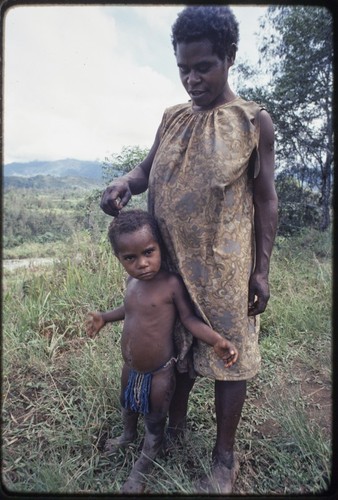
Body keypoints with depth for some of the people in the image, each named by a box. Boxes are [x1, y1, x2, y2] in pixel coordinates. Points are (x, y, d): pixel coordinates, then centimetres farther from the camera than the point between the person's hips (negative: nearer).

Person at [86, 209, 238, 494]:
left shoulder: (172, 283, -26)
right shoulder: (132, 281, -4)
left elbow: (189, 318, -20)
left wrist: (217, 341, -33)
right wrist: (105, 317, 16)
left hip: (159, 372, -7)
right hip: (131, 367, 7)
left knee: (155, 421, 17)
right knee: (128, 403, 32)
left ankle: (142, 466, 45)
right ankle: (129, 435, 65)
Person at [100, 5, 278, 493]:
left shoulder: (254, 121, -3)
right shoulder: (173, 117, 9)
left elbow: (266, 199, -3)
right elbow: (150, 168, 14)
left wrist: (261, 270, -7)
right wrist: (125, 182, -11)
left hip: (224, 267, -4)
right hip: (170, 261, 5)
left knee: (227, 355, 6)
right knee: (176, 347, 17)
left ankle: (225, 456, 26)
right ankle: (176, 423, 41)